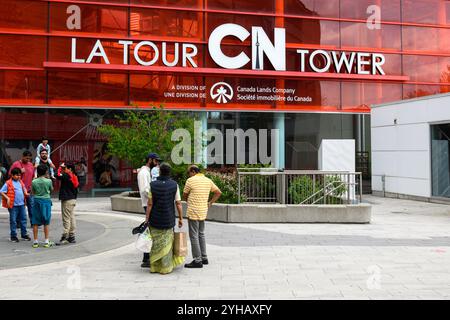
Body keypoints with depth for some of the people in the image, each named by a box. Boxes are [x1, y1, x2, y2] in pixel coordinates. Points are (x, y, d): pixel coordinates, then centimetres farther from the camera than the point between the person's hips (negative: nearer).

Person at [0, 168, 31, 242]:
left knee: (23, 219, 10)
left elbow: (24, 188, 26)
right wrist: (7, 198, -17)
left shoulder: (21, 182, 10)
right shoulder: (8, 183, -8)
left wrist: (26, 193, 7)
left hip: (21, 204, 6)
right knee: (13, 220, 2)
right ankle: (13, 236, 13)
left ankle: (24, 234, 21)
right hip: (13, 205, -6)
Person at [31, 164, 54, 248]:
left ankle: (35, 241, 10)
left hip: (37, 201, 1)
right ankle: (47, 242, 7)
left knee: (35, 223, 8)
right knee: (46, 223, 6)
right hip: (46, 201, -1)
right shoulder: (48, 181, -9)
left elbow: (33, 192, 8)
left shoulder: (34, 182, -5)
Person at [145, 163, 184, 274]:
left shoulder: (153, 185, -6)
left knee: (155, 243, 13)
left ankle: (154, 267, 21)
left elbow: (150, 204, -6)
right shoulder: (174, 185, -7)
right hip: (168, 220, 0)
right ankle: (166, 268, 14)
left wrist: (147, 218, 1)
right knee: (166, 243, 10)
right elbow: (178, 204, -5)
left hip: (155, 220, 1)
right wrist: (180, 218, 4)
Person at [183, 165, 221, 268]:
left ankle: (197, 261, 1)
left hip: (193, 212, -7)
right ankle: (204, 258, 22)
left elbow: (184, 195, 1)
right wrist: (210, 203, 11)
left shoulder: (190, 180, -10)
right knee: (201, 234, 18)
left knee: (194, 236, -1)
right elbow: (218, 192, 13)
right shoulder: (208, 180, 8)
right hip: (203, 211, 7)